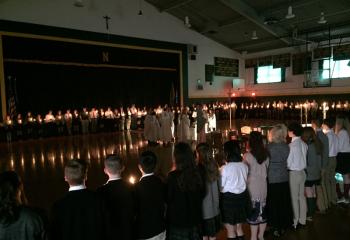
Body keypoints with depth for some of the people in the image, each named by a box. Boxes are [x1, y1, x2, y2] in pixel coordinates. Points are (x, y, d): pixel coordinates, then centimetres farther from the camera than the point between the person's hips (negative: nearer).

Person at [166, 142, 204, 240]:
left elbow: (168, 198, -9)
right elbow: (202, 194, 6)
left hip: (178, 218, -4)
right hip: (195, 217, 4)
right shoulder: (197, 173, -7)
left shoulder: (173, 176, -22)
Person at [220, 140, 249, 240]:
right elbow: (244, 181, 8)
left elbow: (221, 186, -12)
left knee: (230, 229, 11)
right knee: (239, 227, 22)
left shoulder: (225, 168, -20)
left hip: (229, 198, -6)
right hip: (242, 197, 6)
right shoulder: (244, 166, -4)